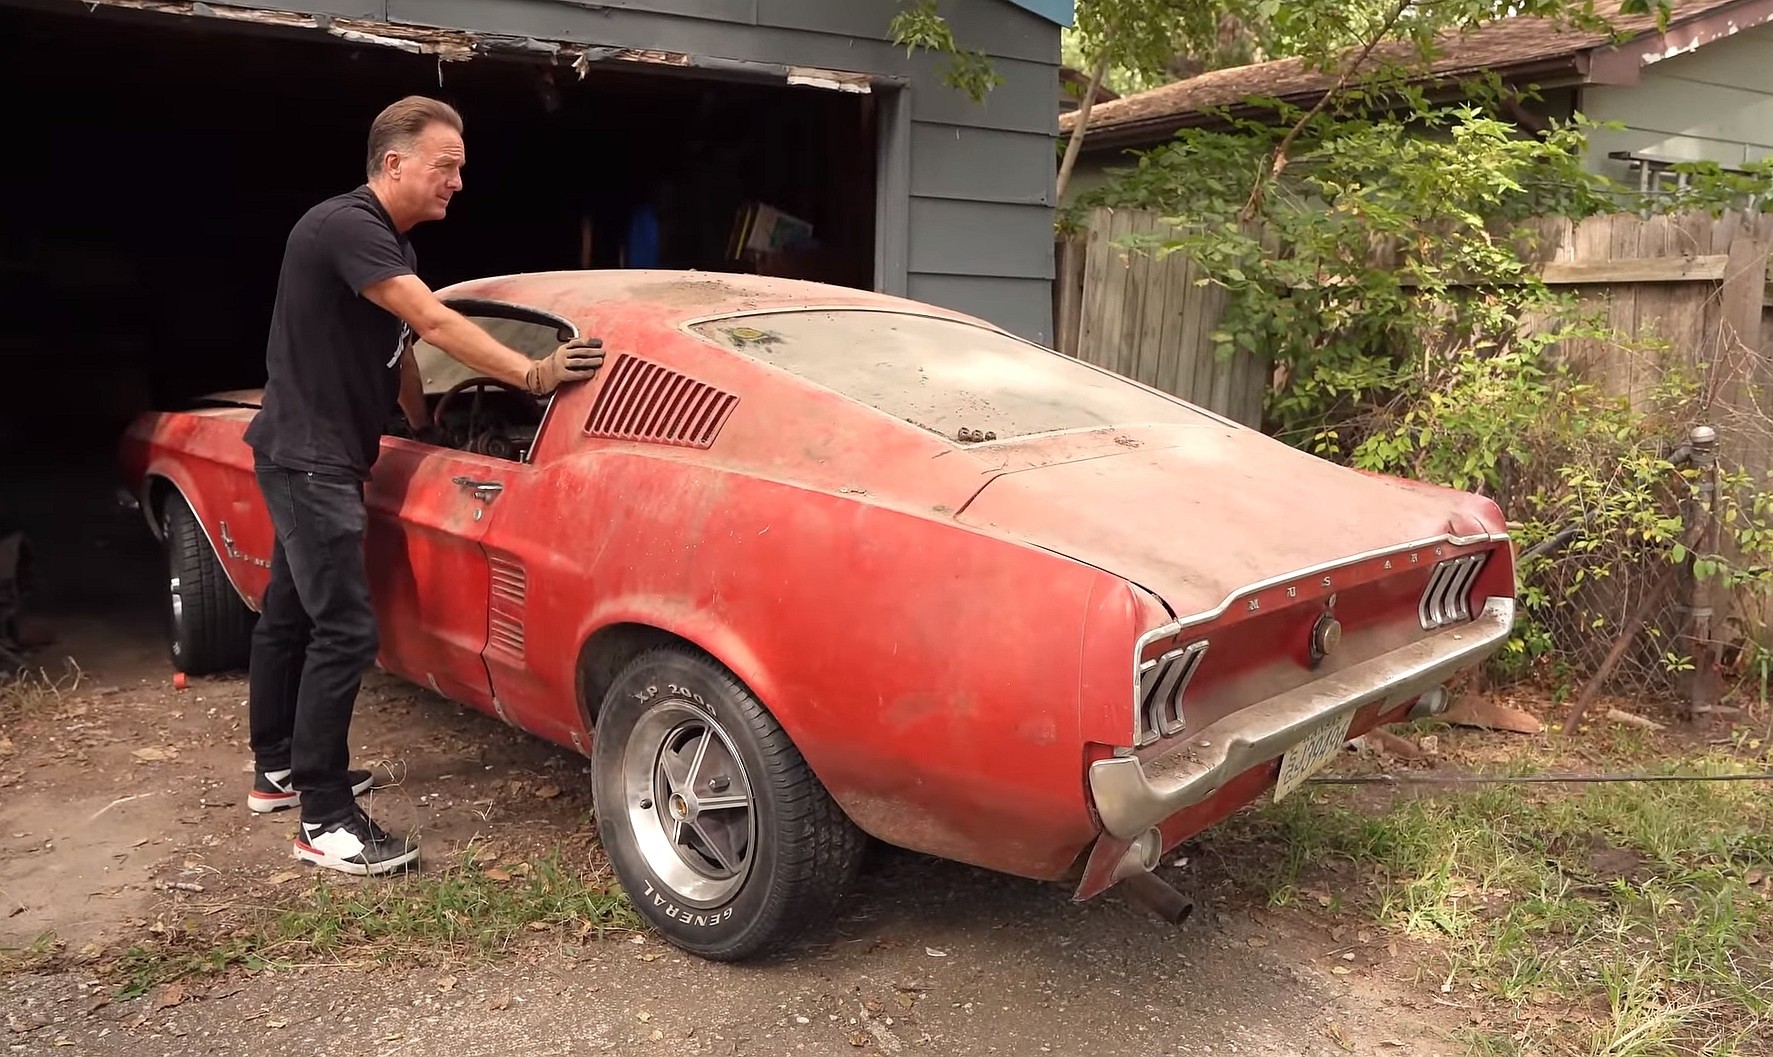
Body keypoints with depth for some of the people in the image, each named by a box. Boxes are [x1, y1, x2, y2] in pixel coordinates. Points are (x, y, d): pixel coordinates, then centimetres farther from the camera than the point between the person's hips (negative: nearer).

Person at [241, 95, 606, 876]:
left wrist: (427, 432, 24)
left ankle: (277, 769, 32)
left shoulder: (387, 242, 13)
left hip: (313, 456, 10)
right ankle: (325, 822, -5)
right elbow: (434, 324, -28)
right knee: (346, 631, -12)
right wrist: (533, 373, -29)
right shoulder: (346, 227, -19)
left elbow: (396, 349, 20)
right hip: (309, 459, -10)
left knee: (290, 612, 18)